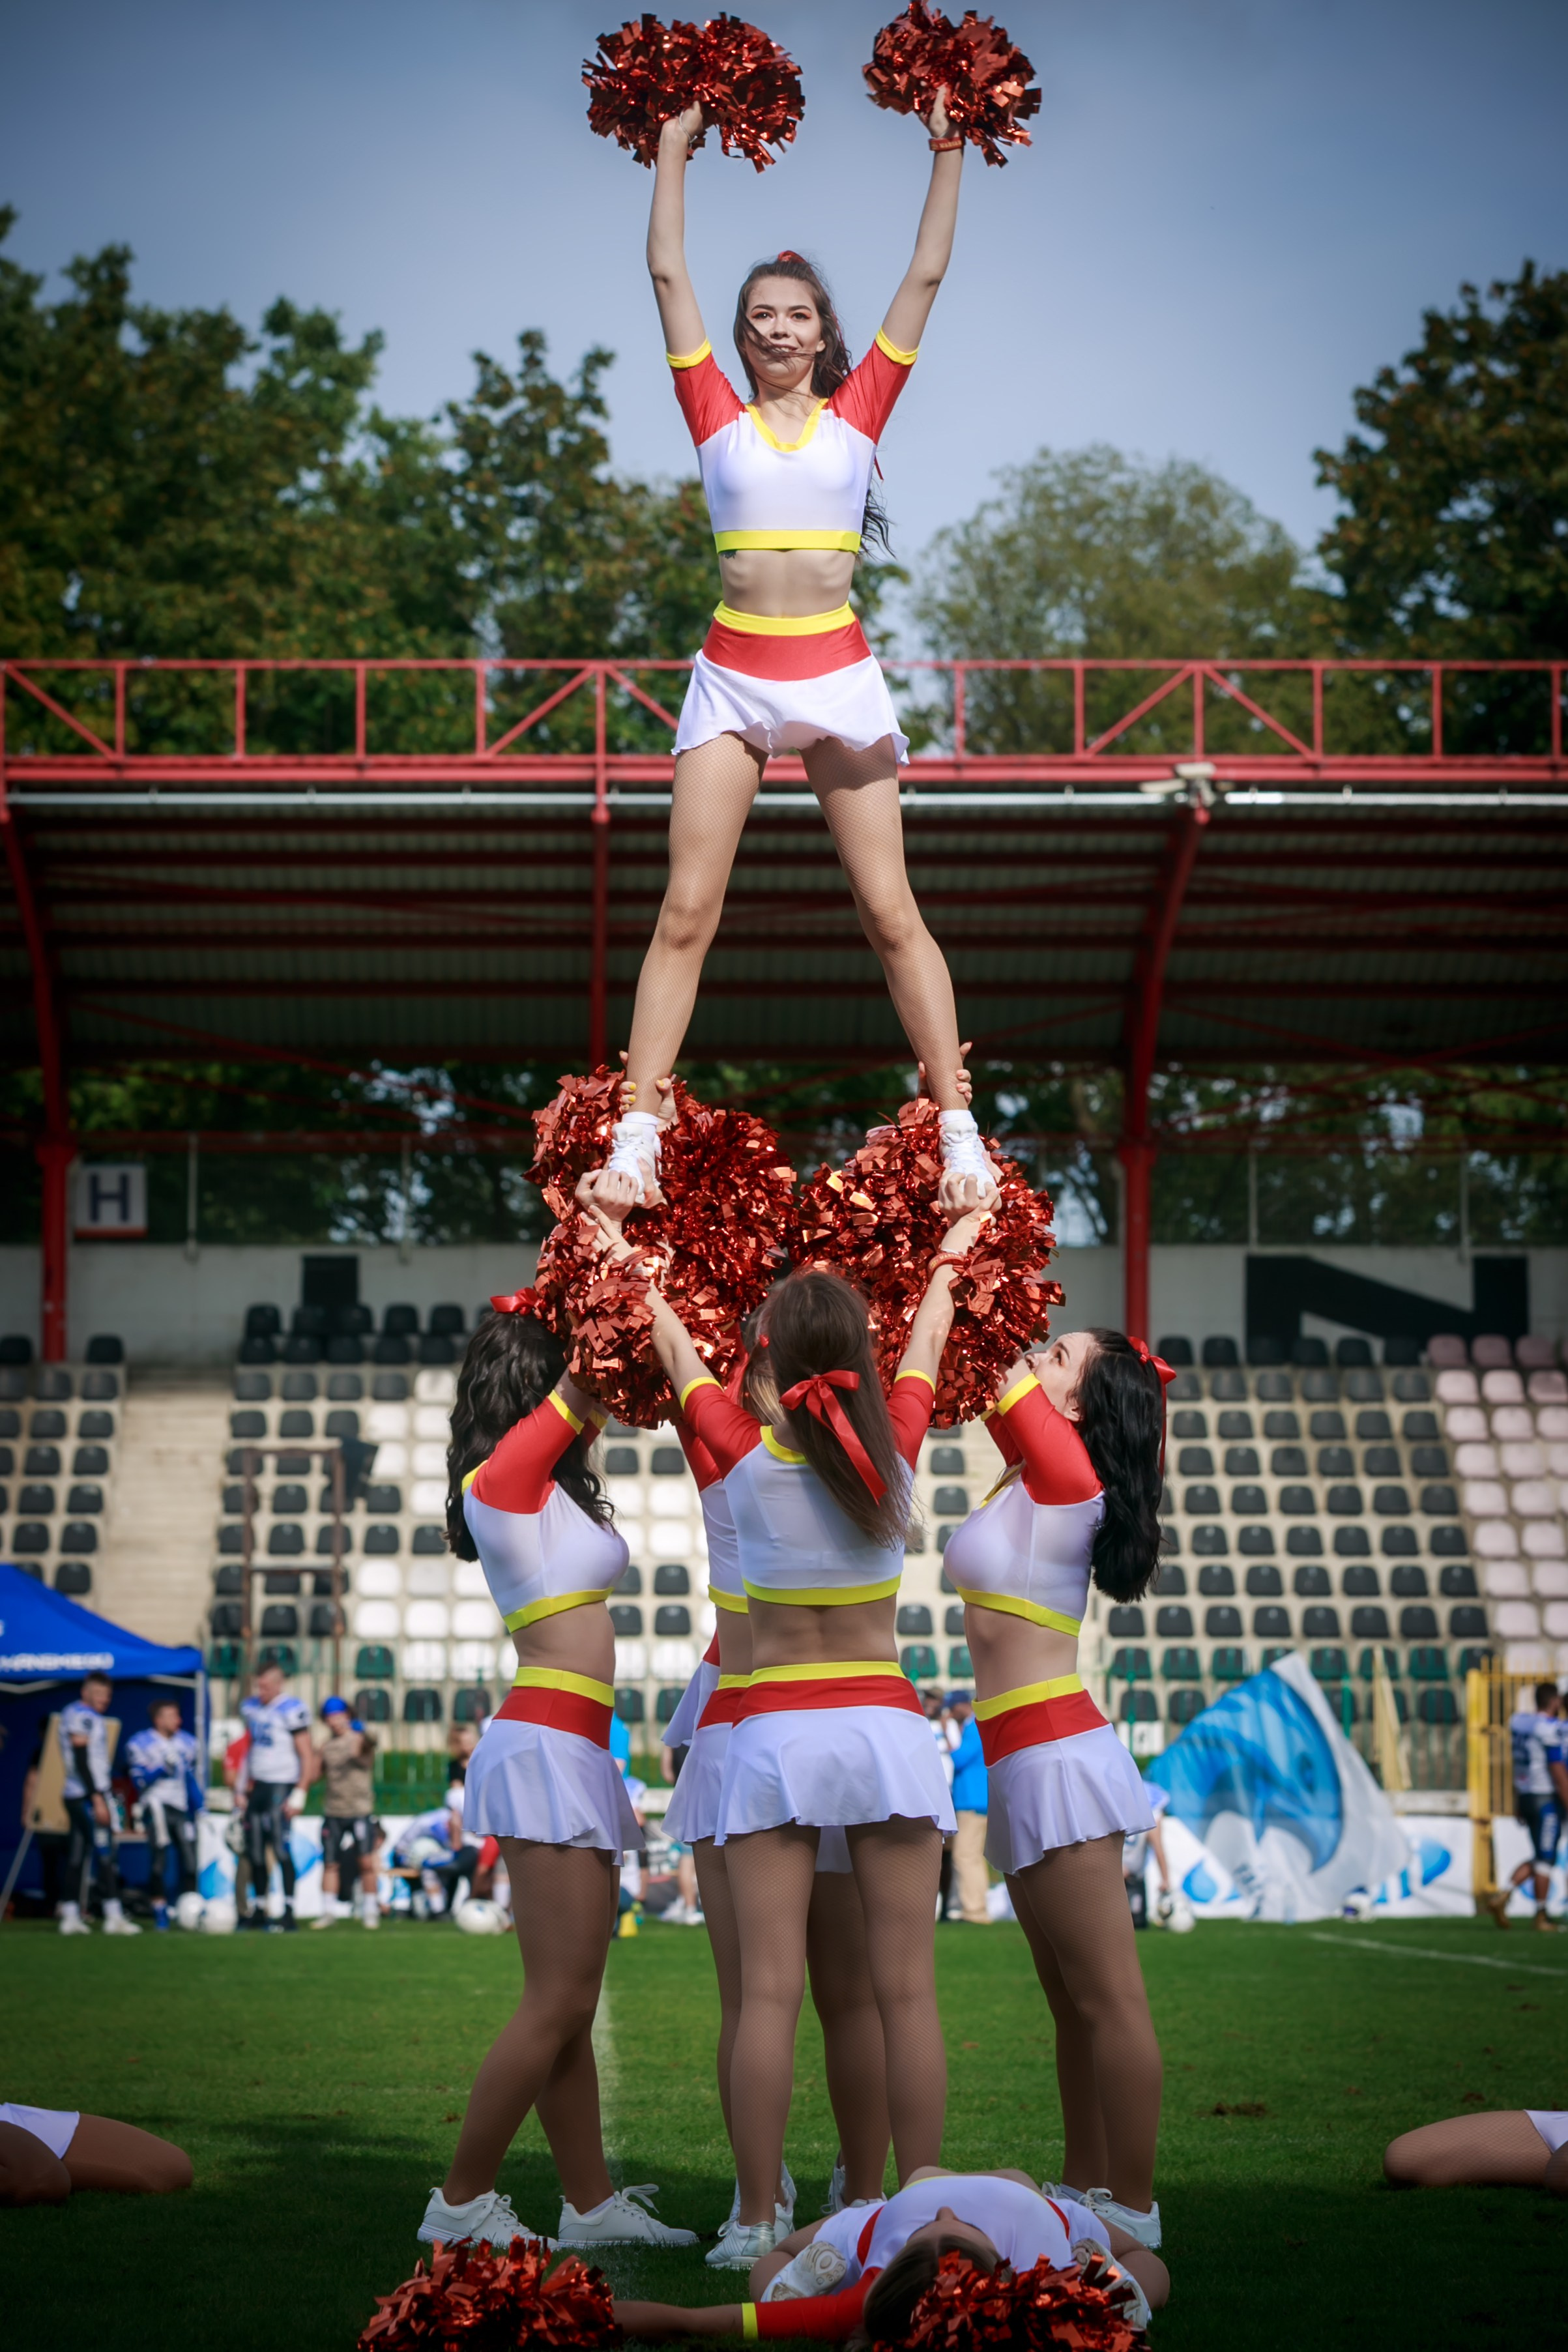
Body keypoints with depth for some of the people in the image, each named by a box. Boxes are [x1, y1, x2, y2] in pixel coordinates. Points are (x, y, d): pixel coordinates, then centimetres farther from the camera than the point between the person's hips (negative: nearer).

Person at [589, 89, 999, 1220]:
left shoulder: (858, 410, 8)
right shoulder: (720, 415, 9)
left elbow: (926, 278, 9)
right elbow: (669, 274, 10)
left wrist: (949, 153, 10)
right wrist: (675, 148, 12)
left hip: (837, 674, 0)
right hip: (734, 675, 0)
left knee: (892, 912, 0)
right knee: (686, 914, -4)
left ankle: (959, 1128, 2)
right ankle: (638, 1133, -3)